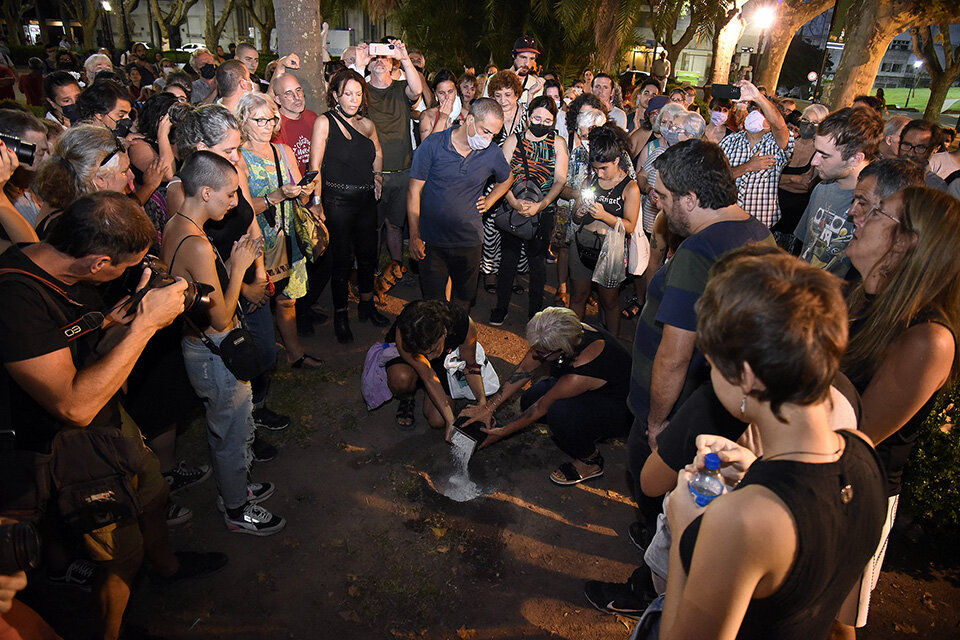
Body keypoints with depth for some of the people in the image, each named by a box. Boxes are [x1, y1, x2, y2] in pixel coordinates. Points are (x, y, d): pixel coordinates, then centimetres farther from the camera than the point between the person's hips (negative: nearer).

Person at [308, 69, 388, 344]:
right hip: (338, 200, -5)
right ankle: (340, 316, 17)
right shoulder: (324, 122, -6)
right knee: (342, 260, 1)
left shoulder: (367, 123, 9)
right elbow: (315, 166, -11)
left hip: (366, 198, 5)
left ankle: (367, 305, 34)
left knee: (368, 255, 14)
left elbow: (377, 151, 30)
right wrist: (317, 204, -16)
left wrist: (377, 174, 15)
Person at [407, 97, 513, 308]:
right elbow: (414, 191, -5)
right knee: (432, 302, 6)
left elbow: (507, 179, 23)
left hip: (469, 241, 2)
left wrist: (489, 201, 8)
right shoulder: (432, 145, -8)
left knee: (464, 300, 14)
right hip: (432, 241, -2)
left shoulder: (493, 153, 0)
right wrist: (414, 236, -8)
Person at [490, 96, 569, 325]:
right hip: (513, 210, 0)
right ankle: (501, 307, 23)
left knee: (538, 261, 9)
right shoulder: (513, 141, 2)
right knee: (508, 259, 7)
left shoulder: (558, 143, 2)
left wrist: (539, 206, -19)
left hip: (543, 212, 0)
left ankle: (535, 311, 25)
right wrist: (514, 202, -22)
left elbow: (560, 180, -4)